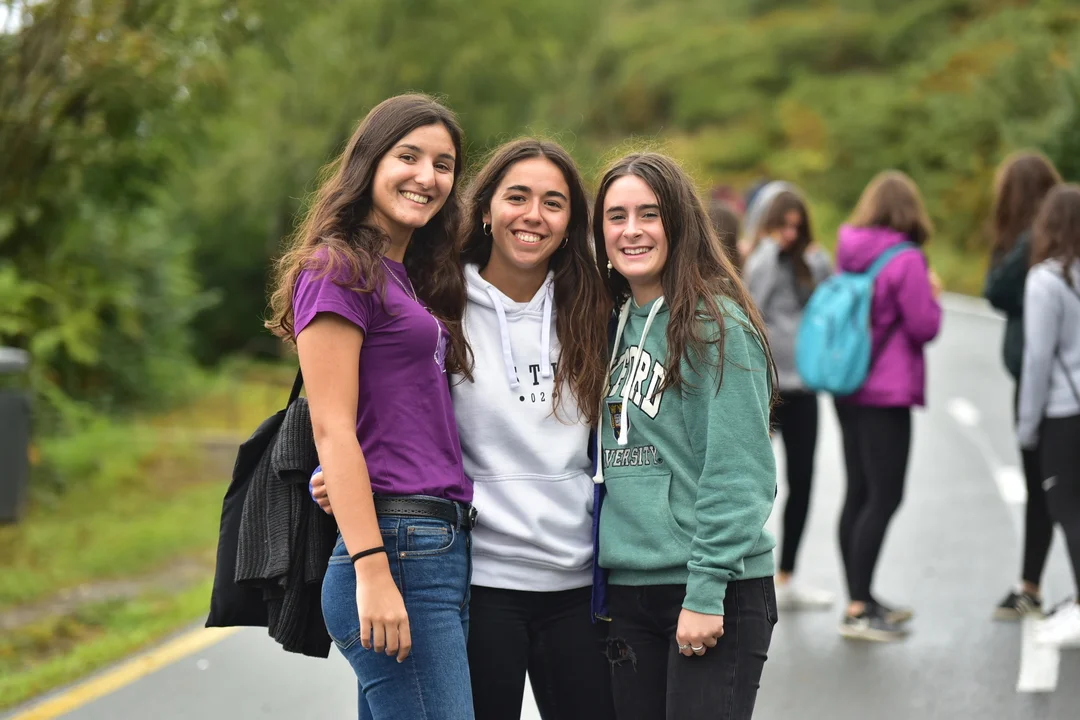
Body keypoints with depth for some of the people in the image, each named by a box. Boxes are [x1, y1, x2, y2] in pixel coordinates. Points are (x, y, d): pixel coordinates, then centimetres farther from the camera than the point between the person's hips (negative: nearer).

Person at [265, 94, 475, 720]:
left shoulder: (416, 280, 20)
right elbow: (332, 428, -13)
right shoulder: (338, 269, -5)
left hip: (446, 547, 8)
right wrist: (372, 573, -19)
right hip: (396, 548, -8)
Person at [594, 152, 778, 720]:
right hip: (627, 586, 7)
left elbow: (739, 472, -14)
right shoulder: (616, 323, 13)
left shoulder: (718, 323, -9)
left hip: (714, 593, -7)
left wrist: (707, 591, -18)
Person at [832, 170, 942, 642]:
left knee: (858, 494, 13)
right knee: (884, 497, -6)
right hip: (888, 391, -8)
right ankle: (858, 610, -9)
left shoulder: (848, 253, 8)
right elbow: (924, 327, -14)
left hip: (848, 388, 8)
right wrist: (932, 294, 5)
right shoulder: (906, 259, -14)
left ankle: (861, 600, 21)